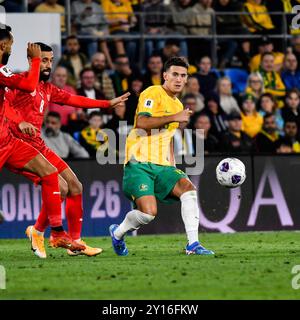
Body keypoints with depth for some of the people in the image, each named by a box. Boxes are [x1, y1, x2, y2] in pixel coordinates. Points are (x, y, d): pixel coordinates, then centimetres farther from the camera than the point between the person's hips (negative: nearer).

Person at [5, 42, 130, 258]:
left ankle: (75, 242, 13)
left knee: (75, 187, 7)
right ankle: (38, 231, 0)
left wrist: (108, 104, 32)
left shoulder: (47, 88, 16)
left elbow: (73, 100, 27)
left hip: (39, 147, 10)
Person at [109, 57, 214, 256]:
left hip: (162, 165, 7)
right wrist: (174, 118, -20)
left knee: (188, 188, -18)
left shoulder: (178, 105, 21)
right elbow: (142, 122, -21)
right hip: (140, 163, -7)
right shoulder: (153, 93, -5)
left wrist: (172, 164, 22)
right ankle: (117, 234, 10)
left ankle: (193, 245, -17)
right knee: (149, 212, -20)